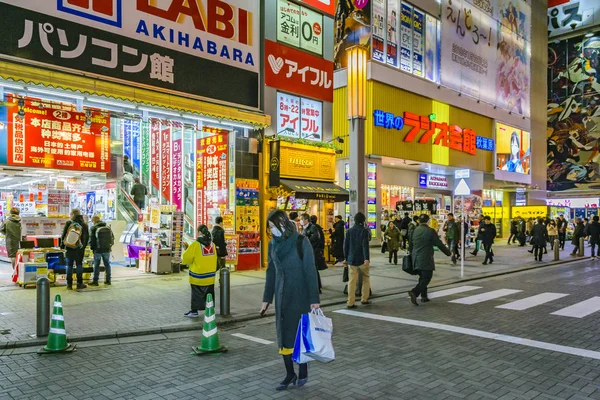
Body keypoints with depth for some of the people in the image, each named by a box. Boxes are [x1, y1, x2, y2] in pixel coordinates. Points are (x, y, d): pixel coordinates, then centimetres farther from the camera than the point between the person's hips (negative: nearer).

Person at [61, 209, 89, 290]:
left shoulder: (68, 223, -4)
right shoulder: (84, 225, -3)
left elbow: (63, 235, -1)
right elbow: (86, 238, 2)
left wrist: (62, 245, 9)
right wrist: (83, 247, 14)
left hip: (68, 248, 0)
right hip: (79, 249, 0)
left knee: (69, 265, 7)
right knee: (79, 265, 7)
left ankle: (69, 284, 10)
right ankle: (79, 284, 8)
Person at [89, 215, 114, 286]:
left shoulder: (93, 228, -9)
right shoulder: (108, 227, 5)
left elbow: (91, 240, -7)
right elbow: (112, 238, 8)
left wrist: (92, 248, 8)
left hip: (98, 249, -4)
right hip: (107, 249, 4)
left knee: (96, 265, 4)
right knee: (107, 264, 11)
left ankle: (95, 281, 7)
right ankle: (108, 280, 15)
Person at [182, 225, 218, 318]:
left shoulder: (196, 244, -16)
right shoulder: (212, 244, 1)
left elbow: (187, 257, -10)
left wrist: (184, 260, 12)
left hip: (198, 276, -5)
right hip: (210, 275, 5)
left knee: (196, 293, 6)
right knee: (209, 292, 17)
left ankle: (194, 311, 10)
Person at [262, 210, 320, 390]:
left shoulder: (301, 242, -14)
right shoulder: (273, 244, 3)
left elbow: (310, 271, -14)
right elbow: (271, 272, 9)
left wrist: (314, 299, -15)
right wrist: (267, 298, 10)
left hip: (300, 294, -5)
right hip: (282, 295, 5)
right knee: (284, 333, 7)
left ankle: (303, 369, 25)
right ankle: (290, 373, 20)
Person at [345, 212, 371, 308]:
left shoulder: (350, 230, 5)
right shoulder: (364, 230, -7)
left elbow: (346, 245, 7)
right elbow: (365, 245, -16)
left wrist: (347, 257, 15)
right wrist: (366, 258, -20)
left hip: (352, 259, 3)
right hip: (362, 259, -3)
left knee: (352, 281, 3)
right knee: (366, 278, 16)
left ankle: (350, 302, -1)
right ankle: (364, 299, 18)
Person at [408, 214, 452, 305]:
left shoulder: (414, 231, 7)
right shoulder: (430, 231, -10)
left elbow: (410, 245, 14)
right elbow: (439, 244, -5)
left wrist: (411, 254, 28)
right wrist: (449, 253, 8)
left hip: (416, 259, 7)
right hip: (426, 260, -7)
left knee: (423, 277, 18)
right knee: (426, 278, -4)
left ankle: (424, 296, 21)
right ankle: (414, 292, -21)